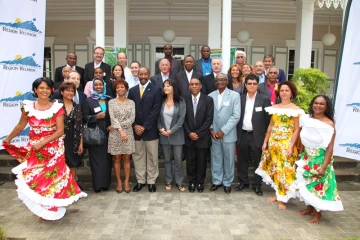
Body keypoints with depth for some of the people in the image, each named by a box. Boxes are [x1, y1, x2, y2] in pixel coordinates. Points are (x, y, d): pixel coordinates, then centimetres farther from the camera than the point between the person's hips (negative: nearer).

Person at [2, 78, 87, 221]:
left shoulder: (57, 107, -6)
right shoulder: (28, 107, -1)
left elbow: (60, 131, -11)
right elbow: (20, 126, 13)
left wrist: (43, 142, -17)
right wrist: (8, 139, 20)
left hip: (53, 150, -1)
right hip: (34, 151, 2)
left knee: (51, 179, 3)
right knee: (34, 179, 1)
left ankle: (50, 209, 22)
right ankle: (42, 209, 19)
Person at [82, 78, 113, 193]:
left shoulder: (110, 100, 9)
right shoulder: (88, 100, 3)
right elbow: (84, 117, -3)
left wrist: (113, 125, -5)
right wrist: (96, 117, -18)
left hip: (107, 133, 2)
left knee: (106, 158, 7)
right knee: (96, 159, 1)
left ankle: (105, 183, 17)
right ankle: (97, 184, 10)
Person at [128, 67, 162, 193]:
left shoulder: (156, 89, -2)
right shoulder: (132, 90, 10)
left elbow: (156, 110, -9)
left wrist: (145, 126, -13)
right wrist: (135, 125, -7)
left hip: (150, 129, -3)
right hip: (136, 129, 3)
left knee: (152, 157, 6)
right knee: (138, 156, 9)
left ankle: (151, 181, 19)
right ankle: (140, 180, 23)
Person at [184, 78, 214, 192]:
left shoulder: (208, 100, -3)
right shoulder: (185, 100, 2)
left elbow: (209, 119, -7)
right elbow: (183, 119, 2)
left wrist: (198, 133, -12)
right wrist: (189, 133, -9)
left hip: (203, 137, -1)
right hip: (189, 137, 1)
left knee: (202, 162, 8)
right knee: (190, 162, 8)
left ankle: (200, 182, 26)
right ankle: (192, 182, 26)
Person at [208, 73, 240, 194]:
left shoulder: (235, 95, -4)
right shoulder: (210, 96, 5)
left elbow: (236, 116, -10)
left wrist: (223, 131, -14)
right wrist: (211, 129, -8)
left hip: (228, 134, -2)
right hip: (214, 134, 2)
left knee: (228, 160, 9)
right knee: (216, 159, 11)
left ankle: (227, 182, 26)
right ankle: (217, 181, 27)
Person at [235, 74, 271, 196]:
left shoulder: (264, 99, -3)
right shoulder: (240, 99, 5)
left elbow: (268, 119, -3)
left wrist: (266, 136, -6)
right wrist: (237, 133, 0)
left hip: (257, 136, -2)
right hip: (242, 135, 3)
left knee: (258, 162, 8)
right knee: (242, 161, 12)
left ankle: (257, 185, 22)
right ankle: (243, 182, 28)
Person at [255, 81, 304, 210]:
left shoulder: (295, 109, -5)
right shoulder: (274, 107, 8)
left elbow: (297, 129, -8)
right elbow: (270, 126, 10)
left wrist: (291, 146, -15)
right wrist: (265, 142, 8)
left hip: (286, 144, -4)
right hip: (273, 143, 5)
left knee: (285, 170, 0)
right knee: (275, 169, 12)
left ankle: (282, 198, 12)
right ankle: (278, 194, 26)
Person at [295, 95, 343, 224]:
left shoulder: (329, 124, -17)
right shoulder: (306, 118, -4)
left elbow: (330, 147, -17)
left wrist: (324, 167, -20)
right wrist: (300, 154, 5)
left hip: (320, 159, -5)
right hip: (307, 157, 5)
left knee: (319, 185, 6)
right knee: (306, 183, 14)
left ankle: (318, 212, 25)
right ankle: (309, 208, 34)